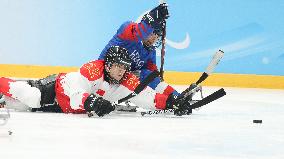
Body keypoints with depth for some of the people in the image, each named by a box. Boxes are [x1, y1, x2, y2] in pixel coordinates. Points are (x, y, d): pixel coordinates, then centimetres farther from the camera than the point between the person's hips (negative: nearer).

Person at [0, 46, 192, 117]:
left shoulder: (129, 81, -16)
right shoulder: (93, 69, -33)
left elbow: (148, 97, -22)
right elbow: (75, 95, -41)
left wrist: (168, 102, -38)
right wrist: (91, 102, -58)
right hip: (58, 87, -6)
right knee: (32, 98, -19)